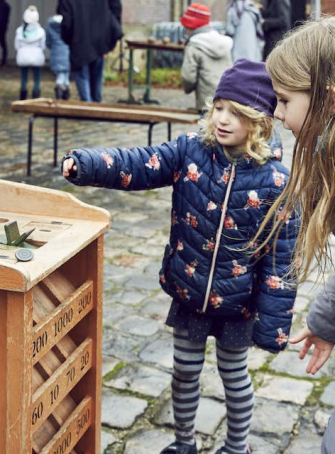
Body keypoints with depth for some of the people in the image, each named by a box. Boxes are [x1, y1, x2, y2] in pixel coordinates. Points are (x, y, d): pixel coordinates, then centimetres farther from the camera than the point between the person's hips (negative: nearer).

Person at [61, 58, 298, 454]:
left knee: (234, 374, 18)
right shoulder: (190, 151, -9)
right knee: (185, 370, 18)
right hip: (187, 291, 3)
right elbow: (137, 164, -18)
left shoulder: (275, 181, -17)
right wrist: (85, 165, -37)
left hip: (237, 302, -2)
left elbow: (281, 258, -13)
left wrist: (273, 321, -13)